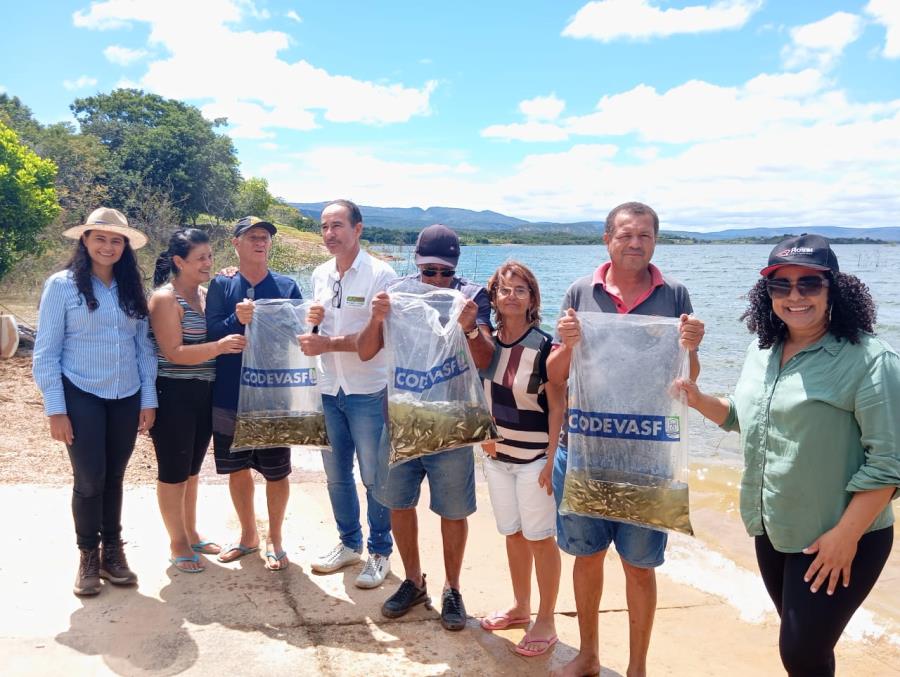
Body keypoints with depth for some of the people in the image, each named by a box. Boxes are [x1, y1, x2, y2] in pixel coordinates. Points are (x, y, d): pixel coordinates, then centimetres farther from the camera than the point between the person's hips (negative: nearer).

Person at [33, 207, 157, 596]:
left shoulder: (131, 289, 7)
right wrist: (55, 408, -9)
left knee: (114, 478, 12)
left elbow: (144, 346, 8)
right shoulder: (62, 285, -5)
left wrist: (148, 398, 4)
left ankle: (112, 552, 27)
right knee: (90, 479, -1)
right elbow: (46, 351, -6)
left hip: (126, 399, 4)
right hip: (82, 396, -3)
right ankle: (88, 556, 19)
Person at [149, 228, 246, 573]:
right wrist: (219, 346, -31)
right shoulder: (165, 298, -12)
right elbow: (175, 352, -19)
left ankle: (191, 534, 32)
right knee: (173, 472, 5)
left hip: (204, 395, 7)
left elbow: (220, 333, 16)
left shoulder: (207, 295, 9)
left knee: (192, 469, 18)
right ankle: (178, 544, 18)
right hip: (174, 396, -7)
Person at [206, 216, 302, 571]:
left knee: (276, 472, 7)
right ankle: (248, 535, 35)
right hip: (230, 396, 1)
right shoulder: (221, 285, 2)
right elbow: (211, 334, -8)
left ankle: (274, 540, 27)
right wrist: (237, 320, -25)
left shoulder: (286, 286, 1)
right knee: (237, 469, 14)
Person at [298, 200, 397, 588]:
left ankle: (380, 552, 21)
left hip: (368, 392, -6)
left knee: (375, 477, 4)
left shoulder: (380, 275, -11)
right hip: (328, 390, 6)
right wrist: (311, 320, -4)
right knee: (336, 474, 16)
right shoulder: (320, 275, 9)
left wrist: (328, 344, -23)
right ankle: (349, 543, 34)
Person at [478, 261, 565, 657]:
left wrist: (551, 459, -17)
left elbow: (557, 408, -13)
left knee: (539, 537, 3)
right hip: (497, 455, 6)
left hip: (534, 457, -6)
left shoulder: (543, 346, -14)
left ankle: (546, 621, 18)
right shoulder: (487, 342, 3)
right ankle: (520, 607, 33)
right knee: (513, 533, 17)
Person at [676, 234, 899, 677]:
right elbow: (744, 416, 18)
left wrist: (846, 535, -21)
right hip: (772, 530, 7)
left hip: (838, 538, -6)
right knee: (799, 640, 20)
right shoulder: (762, 351, 5)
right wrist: (698, 400, 0)